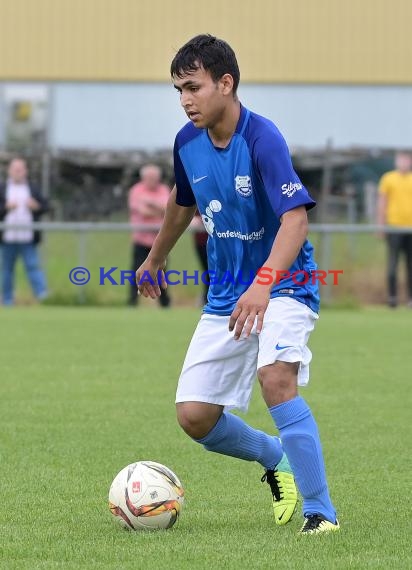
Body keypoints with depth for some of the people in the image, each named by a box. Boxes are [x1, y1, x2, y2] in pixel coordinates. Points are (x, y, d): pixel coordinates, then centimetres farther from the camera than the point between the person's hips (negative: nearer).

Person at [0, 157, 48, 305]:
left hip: (28, 238, 0)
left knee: (33, 265, -11)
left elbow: (45, 206, 9)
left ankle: (42, 293, -20)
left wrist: (36, 206, -12)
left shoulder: (33, 189, 10)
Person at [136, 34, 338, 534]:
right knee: (193, 417, -1)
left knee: (276, 377, -33)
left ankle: (320, 511, -22)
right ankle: (275, 459, 29)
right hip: (225, 296, 7)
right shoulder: (187, 142, -1)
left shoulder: (262, 138, -22)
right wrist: (155, 259, 35)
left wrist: (263, 285, -48)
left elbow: (295, 219, -33)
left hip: (283, 288, -7)